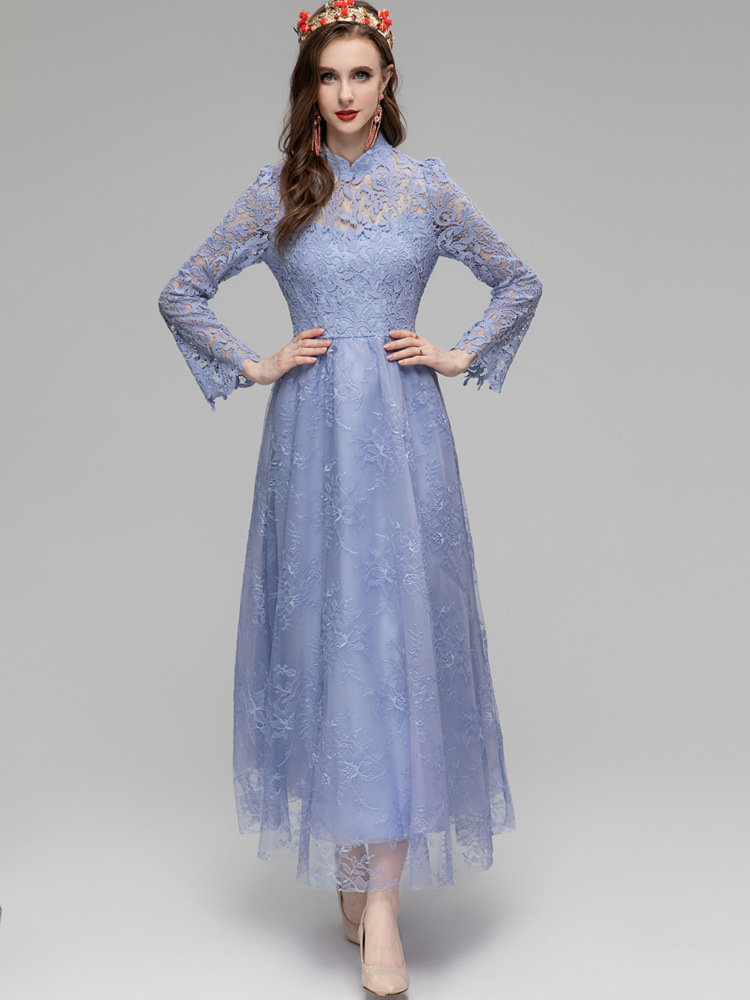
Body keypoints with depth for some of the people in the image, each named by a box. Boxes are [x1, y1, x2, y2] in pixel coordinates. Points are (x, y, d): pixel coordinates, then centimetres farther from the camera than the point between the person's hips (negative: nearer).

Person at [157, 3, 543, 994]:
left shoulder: (428, 185, 6)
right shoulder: (276, 193, 6)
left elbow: (520, 282, 14)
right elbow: (182, 295, 12)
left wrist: (457, 356, 4)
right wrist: (254, 365, 3)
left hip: (404, 435, -1)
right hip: (310, 437, 1)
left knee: (399, 629, -6)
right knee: (320, 629, 3)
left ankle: (382, 893, -2)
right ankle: (345, 859, 20)